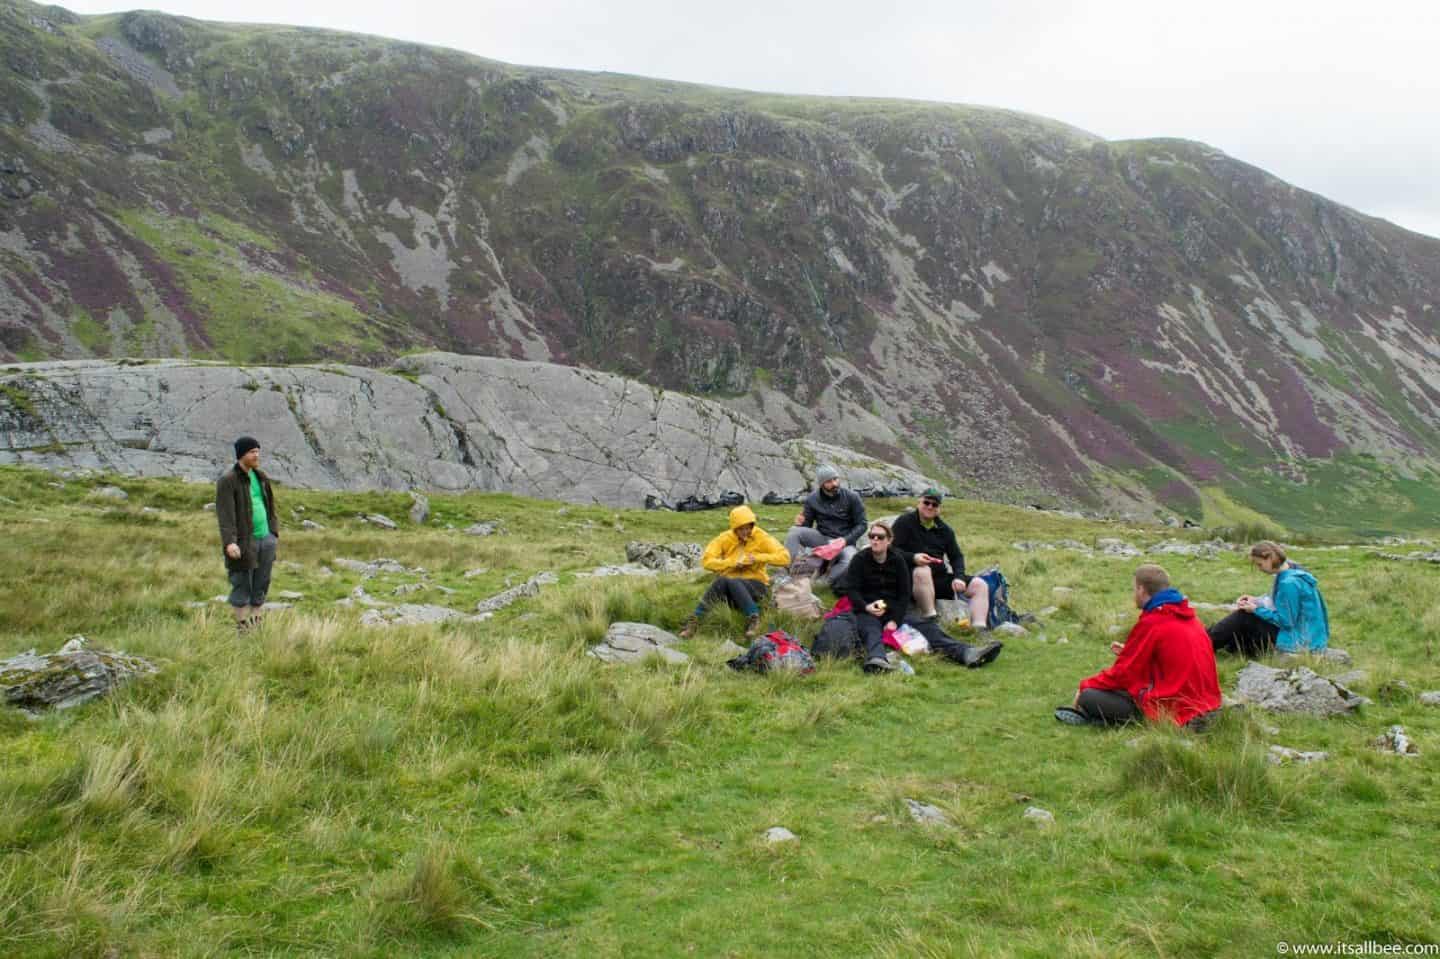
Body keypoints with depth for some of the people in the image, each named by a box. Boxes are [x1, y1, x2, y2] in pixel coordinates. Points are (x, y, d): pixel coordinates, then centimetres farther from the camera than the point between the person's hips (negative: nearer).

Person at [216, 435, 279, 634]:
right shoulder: (227, 481, -10)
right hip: (244, 542, -6)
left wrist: (274, 531, 16)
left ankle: (257, 627, 20)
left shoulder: (260, 476, 11)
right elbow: (225, 514, -18)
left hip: (266, 539, 7)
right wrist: (229, 542, -28)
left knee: (261, 587, 11)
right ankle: (242, 629, 9)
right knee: (242, 588, 1)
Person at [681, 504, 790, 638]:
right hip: (729, 587, 2)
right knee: (722, 580, -35)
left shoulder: (762, 538, -2)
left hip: (755, 586, -2)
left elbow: (785, 557, -11)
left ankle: (753, 619, -36)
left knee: (732, 582, -35)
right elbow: (706, 561, -7)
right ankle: (694, 620, -36)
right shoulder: (725, 538, 1)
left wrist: (758, 558, -19)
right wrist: (731, 562, -18)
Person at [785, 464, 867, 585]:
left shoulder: (852, 497, -6)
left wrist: (845, 540, -20)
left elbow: (861, 525, -5)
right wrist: (800, 523, -18)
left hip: (845, 542, -2)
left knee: (850, 561, -36)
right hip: (822, 538, 2)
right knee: (794, 531, -22)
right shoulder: (812, 499, -1)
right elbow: (806, 526, 7)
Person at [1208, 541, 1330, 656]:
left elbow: (1286, 621, -22)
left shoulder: (1289, 583, -26)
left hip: (1300, 640, -10)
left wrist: (1256, 609, -14)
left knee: (1243, 617, -7)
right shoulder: (1291, 571, 3)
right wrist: (1256, 600, 5)